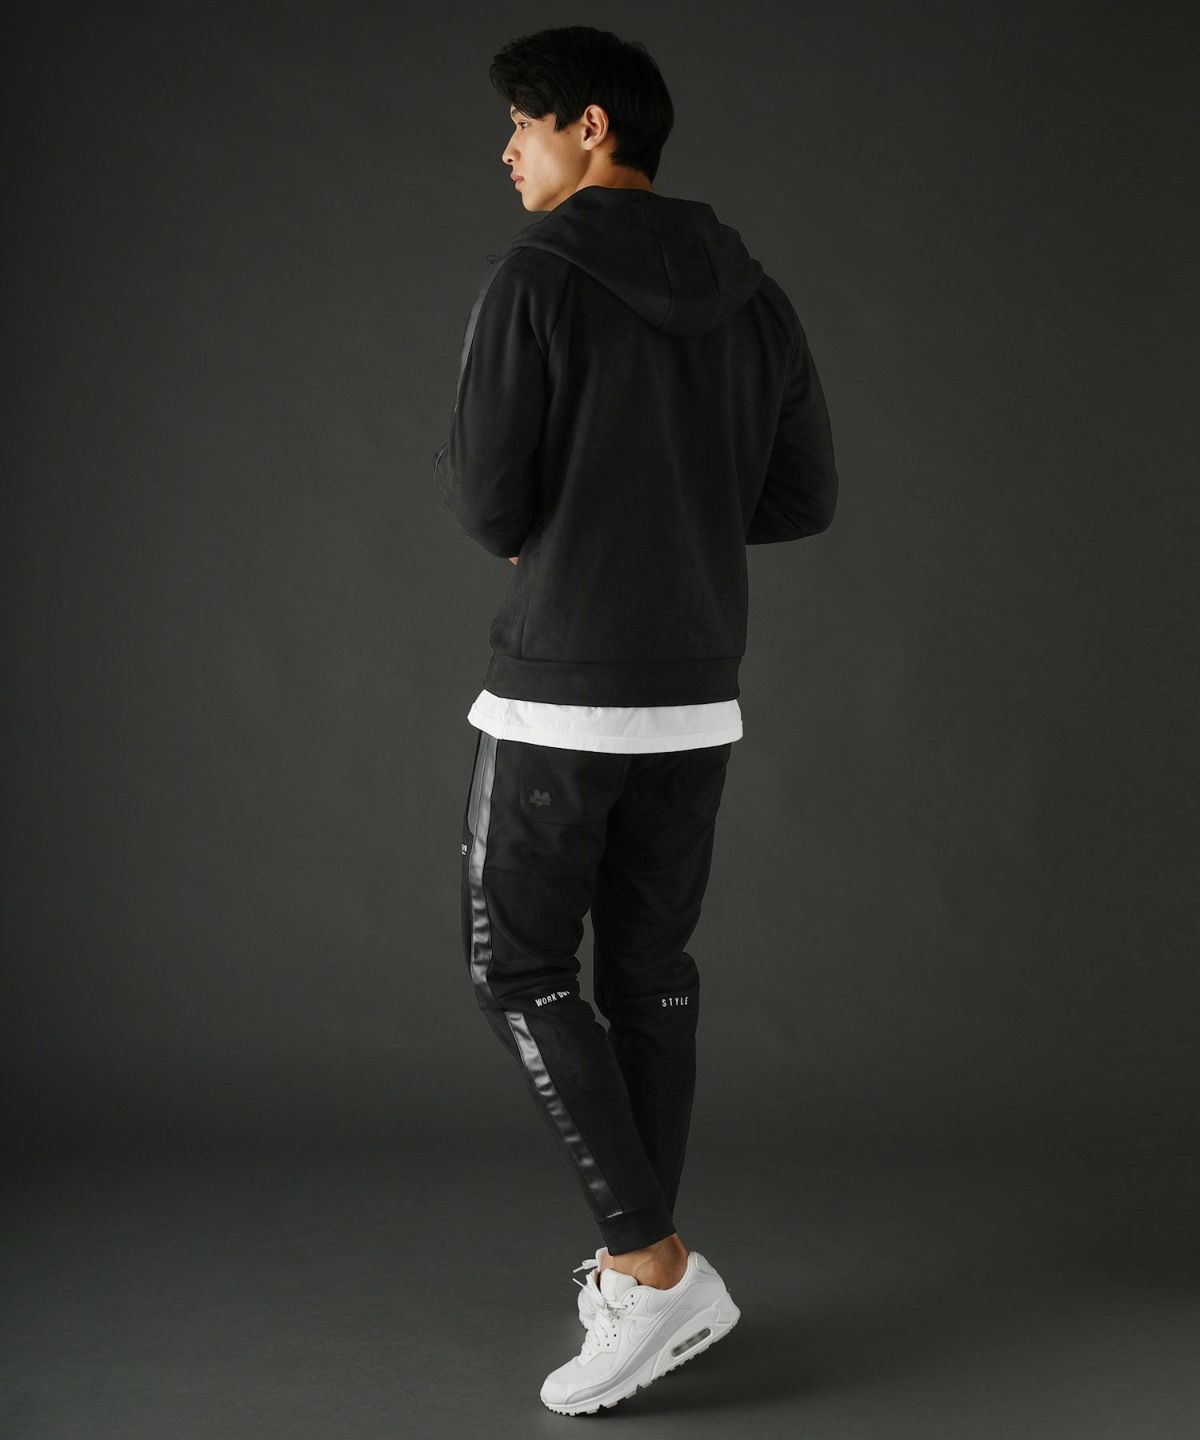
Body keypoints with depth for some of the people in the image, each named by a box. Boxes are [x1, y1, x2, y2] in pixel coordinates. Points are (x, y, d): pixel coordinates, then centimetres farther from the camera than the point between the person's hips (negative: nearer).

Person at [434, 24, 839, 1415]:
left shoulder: (534, 274, -12)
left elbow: (487, 502, -13)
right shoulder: (752, 296, 9)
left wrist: (468, 478, 11)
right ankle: (643, 1268, 22)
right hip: (695, 689, 7)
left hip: (563, 687, -6)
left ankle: (656, 1270, 0)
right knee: (649, 967, 15)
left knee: (517, 969, 5)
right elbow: (804, 498, 10)